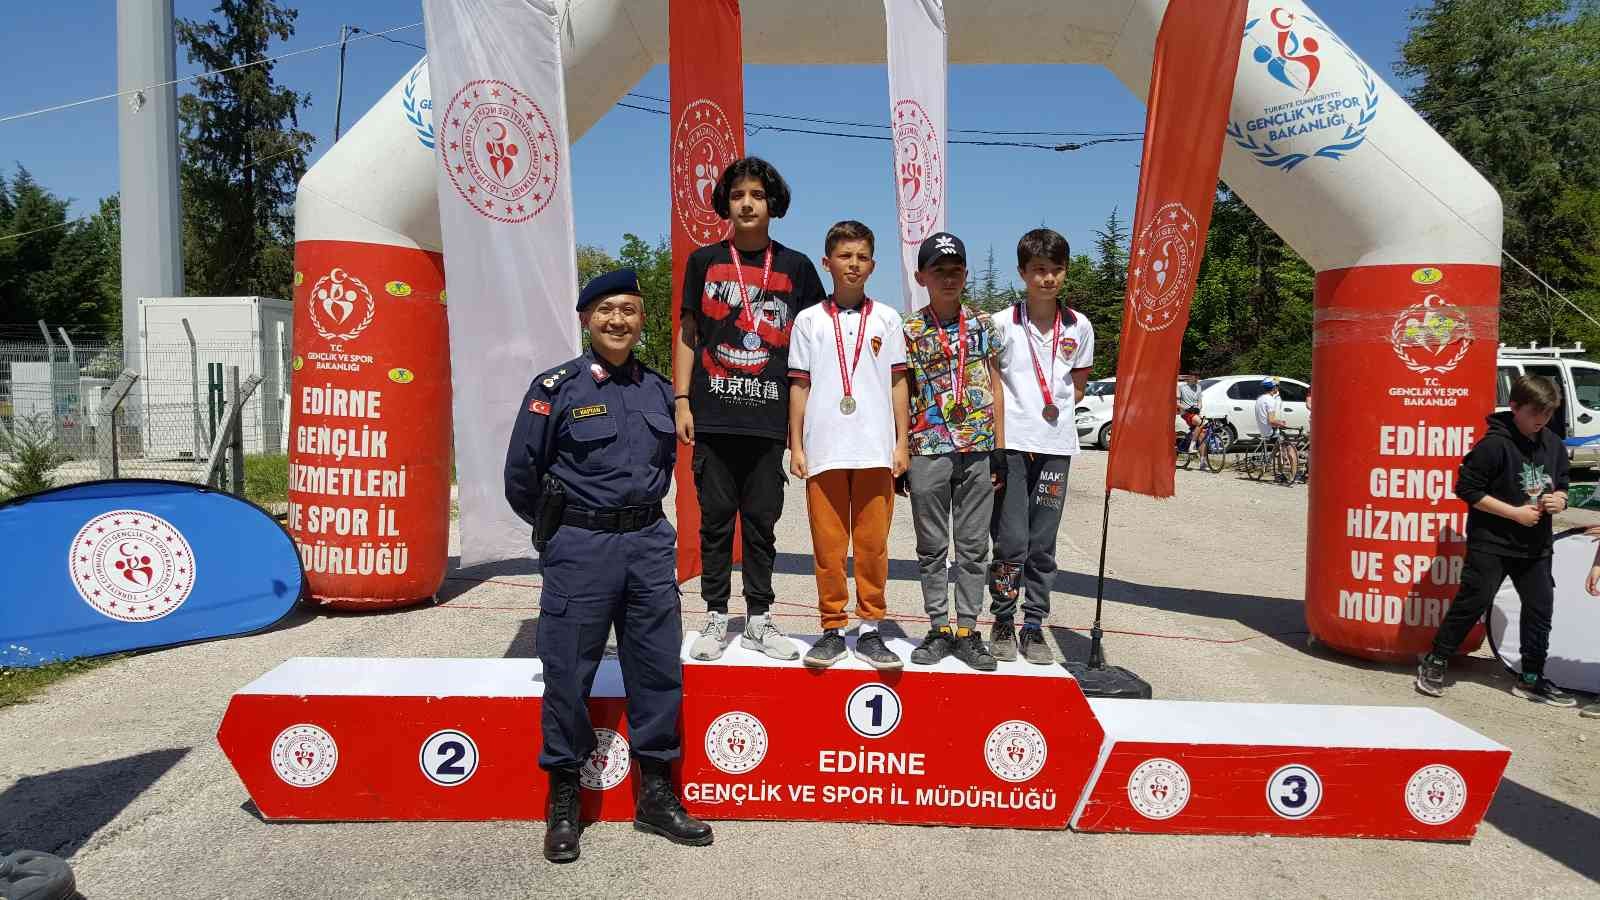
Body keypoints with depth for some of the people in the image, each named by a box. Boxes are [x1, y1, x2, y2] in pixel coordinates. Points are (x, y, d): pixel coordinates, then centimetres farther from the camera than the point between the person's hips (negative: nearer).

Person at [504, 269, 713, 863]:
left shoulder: (659, 392, 9)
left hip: (649, 545, 4)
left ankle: (656, 796, 23)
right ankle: (562, 803, 21)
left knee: (659, 670, 8)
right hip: (579, 549, -4)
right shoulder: (556, 388, -4)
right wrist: (561, 530, 9)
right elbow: (520, 476, 0)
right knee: (568, 674, 3)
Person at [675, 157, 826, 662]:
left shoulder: (796, 267, 8)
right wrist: (681, 402, 2)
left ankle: (759, 620, 17)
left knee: (761, 520, 7)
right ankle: (716, 618, 15)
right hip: (714, 417, 0)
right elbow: (687, 336, 10)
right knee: (716, 519, 5)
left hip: (768, 419, 0)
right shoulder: (704, 261, 9)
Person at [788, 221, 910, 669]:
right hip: (824, 450, 0)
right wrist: (796, 447, 2)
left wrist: (902, 443, 4)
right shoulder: (809, 320, 7)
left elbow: (898, 383, 9)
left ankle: (870, 629, 14)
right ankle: (833, 629, 14)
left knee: (873, 542, 4)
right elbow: (799, 386, 7)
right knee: (827, 544, 3)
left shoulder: (887, 319, 9)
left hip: (875, 450, 0)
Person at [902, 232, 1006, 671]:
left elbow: (995, 388, 9)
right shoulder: (908, 331, 1)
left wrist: (1000, 448, 3)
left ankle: (968, 631, 15)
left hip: (978, 449, 2)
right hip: (927, 449, -1)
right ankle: (939, 629, 17)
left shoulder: (984, 324, 7)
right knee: (932, 547, 7)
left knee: (973, 546, 6)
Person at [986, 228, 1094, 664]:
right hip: (1009, 444, -2)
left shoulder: (1079, 327, 7)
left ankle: (1034, 624, 17)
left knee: (1042, 543, 7)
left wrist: (1054, 413, 4)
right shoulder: (1002, 324, -2)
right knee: (1010, 541, -1)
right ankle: (1002, 622, 13)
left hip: (1055, 447, 3)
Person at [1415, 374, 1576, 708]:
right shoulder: (1494, 444, -14)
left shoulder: (1553, 445, 7)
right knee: (1472, 602, -6)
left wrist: (1559, 500, -5)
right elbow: (1468, 489, -15)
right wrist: (1515, 512, -16)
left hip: (1535, 545, 7)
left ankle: (1532, 679, 20)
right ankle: (1434, 663, 7)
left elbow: (1561, 484, 19)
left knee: (1540, 608, 8)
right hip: (1491, 543, -7)